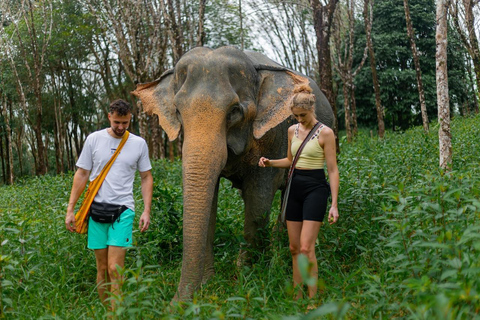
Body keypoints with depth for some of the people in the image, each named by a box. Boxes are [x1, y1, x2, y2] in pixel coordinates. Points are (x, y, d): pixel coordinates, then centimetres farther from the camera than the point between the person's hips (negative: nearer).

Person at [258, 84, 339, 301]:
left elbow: (333, 170, -9)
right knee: (294, 248, 7)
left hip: (315, 188, -6)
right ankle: (297, 297, 15)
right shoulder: (292, 130, 9)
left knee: (306, 247, -14)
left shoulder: (325, 133, -8)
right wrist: (270, 163, 3)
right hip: (295, 187, 6)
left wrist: (334, 204, -14)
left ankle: (312, 298, -6)